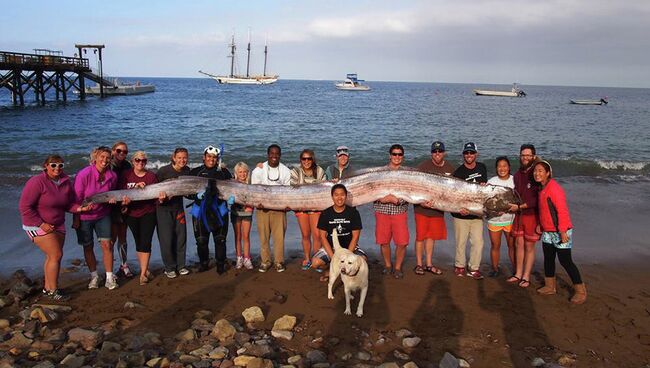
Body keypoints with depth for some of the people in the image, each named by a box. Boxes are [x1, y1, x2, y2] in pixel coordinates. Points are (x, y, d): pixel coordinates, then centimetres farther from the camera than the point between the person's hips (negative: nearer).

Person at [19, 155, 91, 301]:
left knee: (52, 257, 12)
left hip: (58, 225, 7)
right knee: (56, 255, -10)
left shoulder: (66, 182, 0)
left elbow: (68, 204, 8)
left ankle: (47, 288, 27)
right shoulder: (37, 182, -18)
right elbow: (24, 207, -18)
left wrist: (79, 208, -13)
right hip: (38, 225, -7)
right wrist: (41, 224, -20)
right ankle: (53, 291, 2)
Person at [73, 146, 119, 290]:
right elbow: (77, 198, -14)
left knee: (106, 244, -4)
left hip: (102, 215, 2)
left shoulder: (112, 176, -7)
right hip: (84, 216, -2)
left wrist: (113, 198, -11)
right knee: (88, 246, 8)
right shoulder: (84, 174, -20)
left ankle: (109, 277, 6)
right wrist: (76, 219, -12)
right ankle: (94, 276, 25)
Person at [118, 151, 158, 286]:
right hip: (132, 214, 2)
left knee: (145, 242, -6)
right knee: (138, 242, 11)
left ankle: (143, 274, -3)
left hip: (148, 213, -1)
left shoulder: (151, 176, 1)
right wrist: (124, 200, -21)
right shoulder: (126, 175, 1)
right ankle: (145, 270, 24)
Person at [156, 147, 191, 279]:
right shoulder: (164, 171, -15)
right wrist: (160, 197, -23)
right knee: (166, 239, -4)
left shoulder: (186, 171, 0)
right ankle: (169, 268, 10)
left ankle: (180, 265, 20)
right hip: (163, 208, -5)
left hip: (178, 207, 5)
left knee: (181, 237, 6)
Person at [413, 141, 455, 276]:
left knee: (432, 236, 13)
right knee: (420, 236, 2)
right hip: (422, 208, -4)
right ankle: (418, 264, 14)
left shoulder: (449, 168, 4)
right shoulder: (423, 166, -10)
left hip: (438, 208, 4)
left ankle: (429, 264, 24)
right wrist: (421, 201, -24)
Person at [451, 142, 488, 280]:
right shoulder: (458, 172, -7)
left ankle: (474, 268, 13)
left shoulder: (482, 167, 8)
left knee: (478, 242, 2)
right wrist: (459, 208, -26)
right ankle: (460, 266, 21)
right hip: (461, 214, -4)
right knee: (461, 242, 4)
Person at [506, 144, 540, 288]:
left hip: (532, 215, -6)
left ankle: (526, 277, 11)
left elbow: (538, 199, -17)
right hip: (518, 214, 6)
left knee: (529, 246, 3)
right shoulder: (517, 174, 9)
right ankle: (518, 274, 20)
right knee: (518, 244, 10)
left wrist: (520, 206, -17)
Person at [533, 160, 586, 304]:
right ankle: (550, 287, 29)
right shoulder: (542, 188, 10)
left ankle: (580, 291, 8)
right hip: (547, 232, 9)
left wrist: (562, 232, -25)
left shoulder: (553, 188, -19)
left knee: (565, 261, -4)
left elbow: (562, 210, -23)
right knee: (548, 258, 15)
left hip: (560, 232, -9)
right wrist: (540, 225, 18)